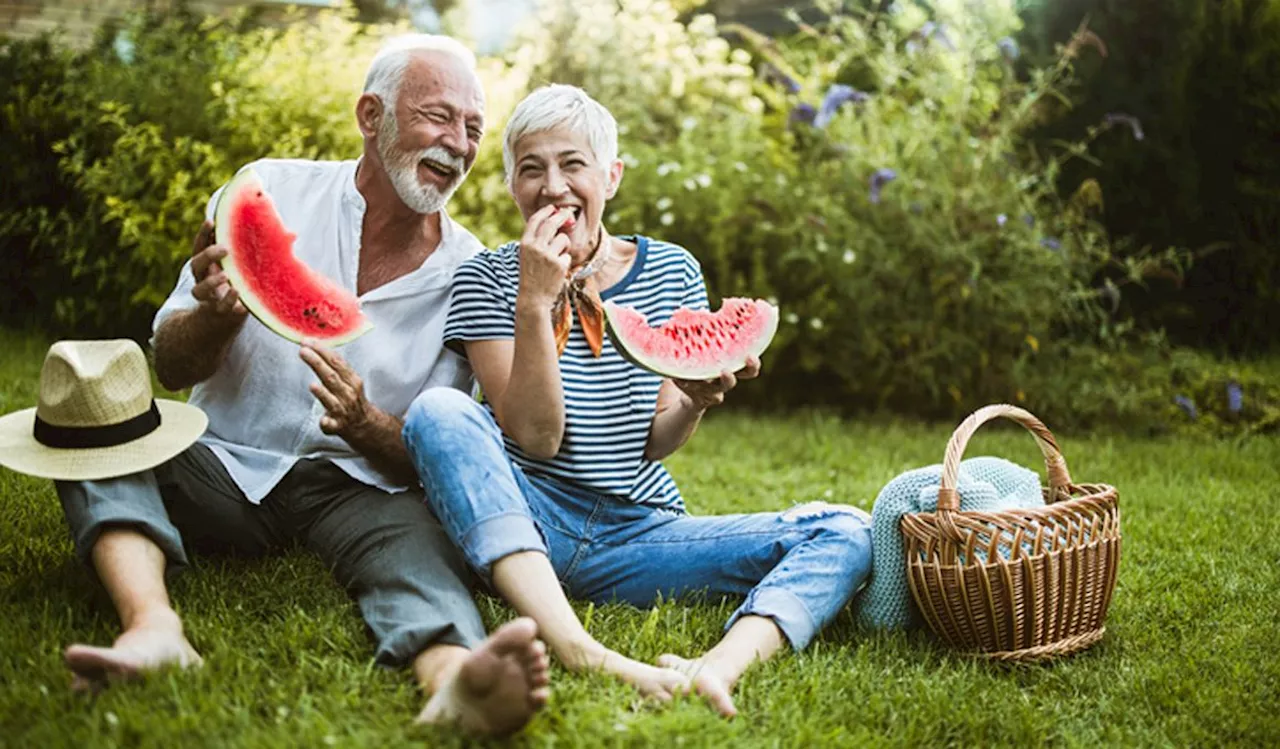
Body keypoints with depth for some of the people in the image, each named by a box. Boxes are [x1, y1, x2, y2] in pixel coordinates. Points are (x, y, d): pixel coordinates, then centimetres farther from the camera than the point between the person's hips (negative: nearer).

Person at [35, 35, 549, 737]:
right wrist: (220, 314, -23)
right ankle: (153, 625, -43)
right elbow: (169, 368, 1)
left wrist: (367, 428, -21)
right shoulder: (272, 190, 2)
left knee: (415, 528, -33)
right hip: (227, 470, 1)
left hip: (356, 489, -1)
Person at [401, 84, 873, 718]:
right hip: (528, 521, -2)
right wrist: (534, 305, -20)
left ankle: (719, 668, -46)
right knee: (437, 411, -31)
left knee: (845, 531, -15)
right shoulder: (487, 279, 0)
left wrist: (696, 402, -19)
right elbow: (534, 438, -11)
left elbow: (655, 445, 3)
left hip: (638, 534, 3)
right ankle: (582, 653, -45)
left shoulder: (673, 272, 5)